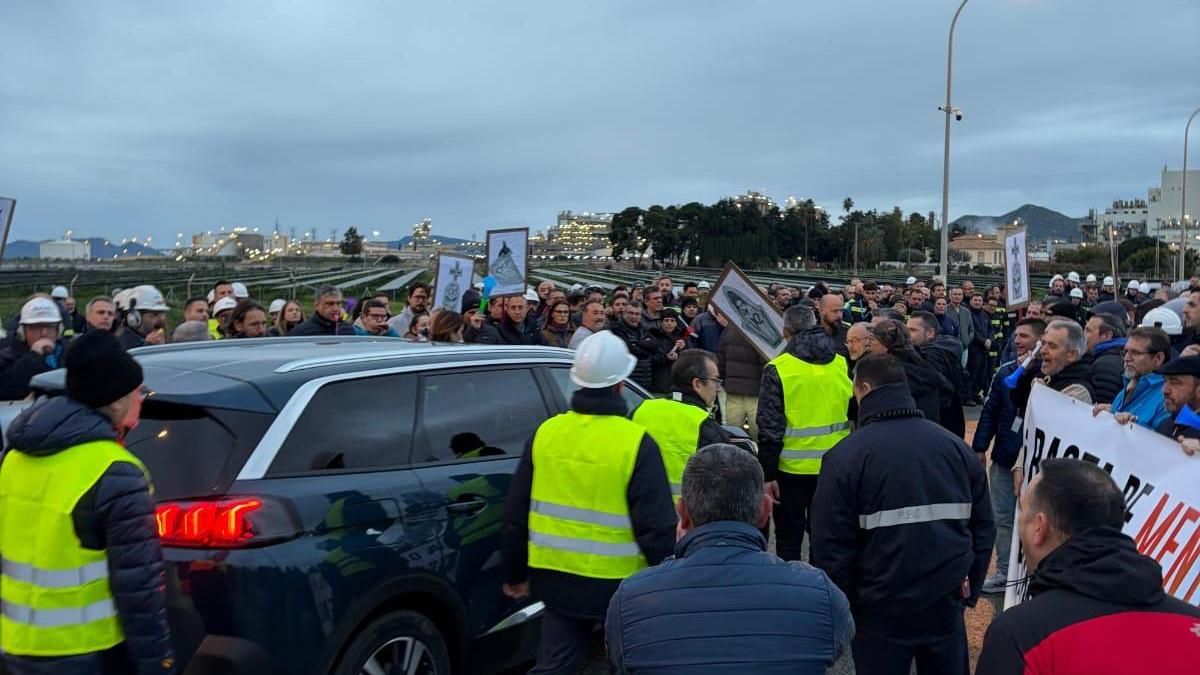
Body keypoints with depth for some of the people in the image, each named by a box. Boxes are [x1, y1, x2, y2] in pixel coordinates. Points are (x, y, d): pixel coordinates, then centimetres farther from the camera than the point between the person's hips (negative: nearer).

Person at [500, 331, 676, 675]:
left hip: (556, 576, 4)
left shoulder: (545, 433, -2)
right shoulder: (636, 443, -16)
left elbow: (515, 513, 5)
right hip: (619, 583, -3)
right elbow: (657, 527, -15)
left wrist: (515, 573, 16)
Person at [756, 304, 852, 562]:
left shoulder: (778, 369, -11)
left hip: (792, 468, -4)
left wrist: (768, 474, -7)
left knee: (789, 539, 9)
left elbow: (770, 428, -12)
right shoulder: (842, 365, 1)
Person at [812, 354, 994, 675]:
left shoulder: (846, 456, -11)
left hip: (881, 610, -4)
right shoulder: (955, 446, 4)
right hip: (947, 602, 4)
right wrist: (970, 589, 16)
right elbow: (983, 527, 8)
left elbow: (831, 546, -12)